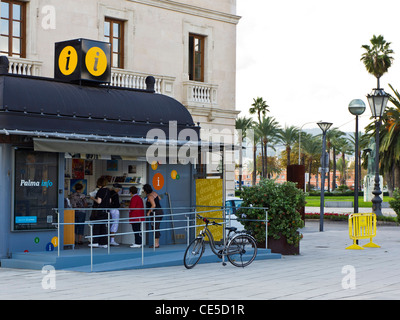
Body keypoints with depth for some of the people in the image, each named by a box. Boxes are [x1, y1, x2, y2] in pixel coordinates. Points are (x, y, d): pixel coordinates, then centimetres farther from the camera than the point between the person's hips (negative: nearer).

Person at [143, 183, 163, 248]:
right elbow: (159, 198, 27)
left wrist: (149, 212, -16)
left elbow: (153, 205, -25)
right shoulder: (154, 193, 9)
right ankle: (157, 242, 18)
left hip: (155, 213, -9)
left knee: (155, 228, -6)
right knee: (157, 228, 14)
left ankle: (156, 244, -5)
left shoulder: (150, 196, -17)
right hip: (160, 211, 9)